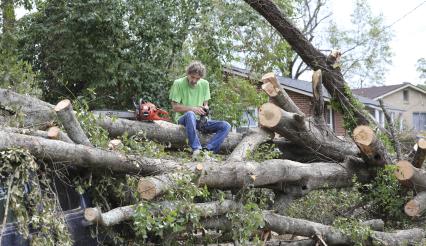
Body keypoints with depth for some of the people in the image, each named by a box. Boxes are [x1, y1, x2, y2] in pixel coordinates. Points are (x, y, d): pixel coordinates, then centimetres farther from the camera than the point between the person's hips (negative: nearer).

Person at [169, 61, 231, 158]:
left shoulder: (204, 84, 8)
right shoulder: (178, 83, -7)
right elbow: (175, 107, -8)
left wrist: (205, 108, -10)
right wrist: (193, 109, -18)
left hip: (199, 120, 5)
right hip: (183, 118, -5)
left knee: (226, 126, -16)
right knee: (190, 114, -42)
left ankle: (207, 149, -32)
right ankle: (196, 148, -41)